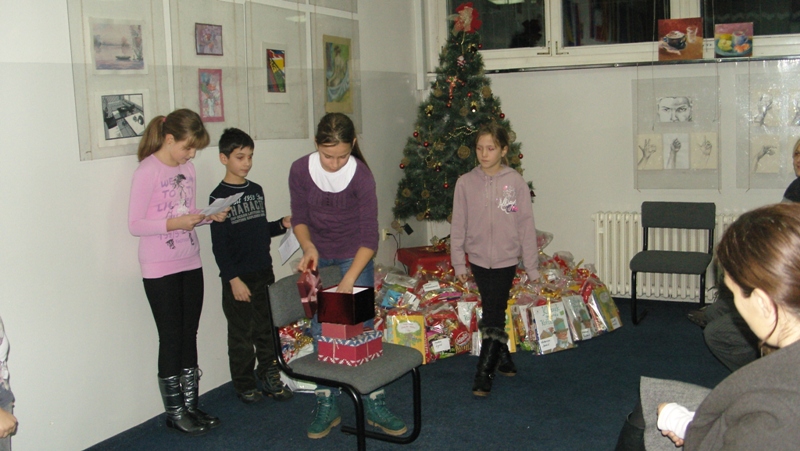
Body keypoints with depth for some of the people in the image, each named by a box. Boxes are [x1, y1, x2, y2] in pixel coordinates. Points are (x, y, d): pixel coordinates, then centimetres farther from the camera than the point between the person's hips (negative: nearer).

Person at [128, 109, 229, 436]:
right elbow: (135, 224, -15)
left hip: (190, 264, 7)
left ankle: (190, 406, 24)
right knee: (171, 338, 2)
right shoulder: (147, 171, -14)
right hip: (160, 269, -7)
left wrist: (210, 216, -2)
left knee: (189, 335, 12)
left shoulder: (187, 168, 8)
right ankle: (174, 412, 16)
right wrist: (174, 223, -24)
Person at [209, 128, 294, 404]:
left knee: (268, 330, 13)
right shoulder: (219, 197, -11)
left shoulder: (256, 190, 9)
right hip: (238, 277, -6)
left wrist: (282, 225, 2)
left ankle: (270, 379, 25)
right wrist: (233, 279, -18)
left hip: (264, 272, 6)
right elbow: (219, 244, -13)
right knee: (241, 335, 5)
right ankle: (244, 386, 18)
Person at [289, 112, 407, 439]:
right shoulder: (300, 170, -15)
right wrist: (308, 247, -21)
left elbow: (369, 237, -20)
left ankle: (374, 406, 9)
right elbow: (299, 217, -1)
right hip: (317, 257, 2)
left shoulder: (361, 176, -22)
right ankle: (327, 406, 14)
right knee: (321, 331, 2)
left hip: (354, 256, -2)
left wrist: (349, 279, -29)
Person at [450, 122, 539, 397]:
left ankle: (484, 374, 3)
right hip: (478, 259, 2)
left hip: (506, 260, -2)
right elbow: (458, 225, 4)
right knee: (492, 313, 7)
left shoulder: (516, 182, -5)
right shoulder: (466, 182, -1)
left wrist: (532, 267, -2)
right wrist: (458, 263, 2)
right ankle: (504, 360, 26)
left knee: (493, 315, -5)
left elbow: (526, 226, -2)